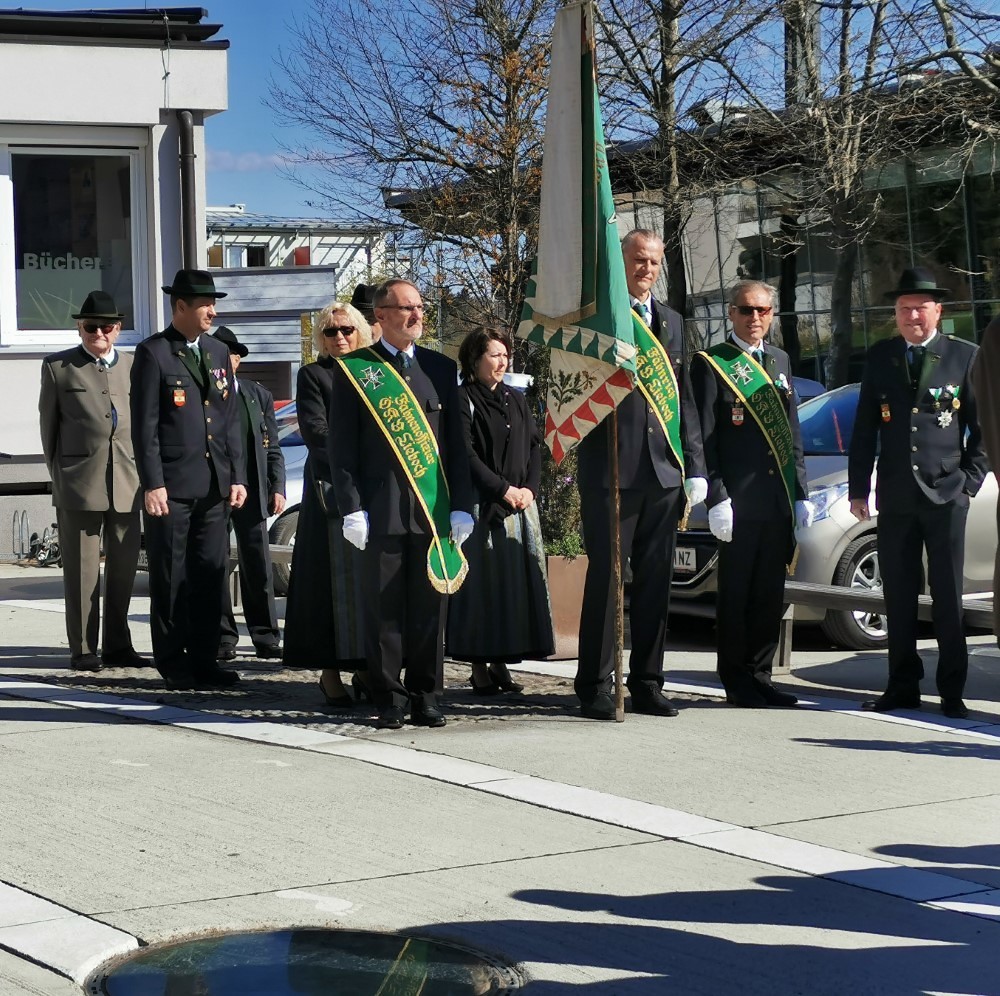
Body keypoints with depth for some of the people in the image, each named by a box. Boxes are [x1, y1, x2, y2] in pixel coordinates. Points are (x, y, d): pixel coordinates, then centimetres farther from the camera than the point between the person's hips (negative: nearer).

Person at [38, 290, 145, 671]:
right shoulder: (58, 367, 8)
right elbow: (48, 425, 9)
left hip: (126, 481, 2)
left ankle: (118, 646, 15)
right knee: (82, 569, 0)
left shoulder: (134, 366, 13)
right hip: (78, 480, -2)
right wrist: (57, 474, 5)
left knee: (123, 567, 6)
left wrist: (144, 474, 6)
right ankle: (83, 649, 6)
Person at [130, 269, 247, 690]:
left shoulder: (218, 352, 15)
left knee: (210, 576, 7)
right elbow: (144, 425, -9)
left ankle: (203, 659, 15)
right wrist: (152, 484, -14)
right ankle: (173, 665, 8)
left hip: (214, 486, 6)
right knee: (171, 578, 1)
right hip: (172, 485, -6)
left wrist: (236, 476, 10)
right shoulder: (153, 353, -5)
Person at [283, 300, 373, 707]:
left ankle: (365, 668, 4)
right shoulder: (312, 375, 5)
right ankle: (330, 672, -3)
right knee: (334, 579, -5)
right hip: (331, 487, -4)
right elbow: (315, 432, -5)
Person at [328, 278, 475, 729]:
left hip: (433, 508, 3)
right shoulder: (354, 370, 3)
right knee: (384, 608, 1)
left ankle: (424, 697, 15)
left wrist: (461, 506, 4)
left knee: (429, 607, 5)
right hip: (381, 512, -3)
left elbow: (455, 443, 12)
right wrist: (352, 509, -8)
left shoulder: (441, 368, 13)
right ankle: (389, 700, 10)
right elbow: (343, 448, 0)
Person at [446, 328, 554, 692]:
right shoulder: (463, 400, -4)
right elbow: (466, 455, -11)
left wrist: (529, 488, -3)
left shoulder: (515, 399, 17)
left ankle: (500, 662, 8)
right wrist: (504, 489, -13)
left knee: (517, 583, 3)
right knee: (483, 582, -6)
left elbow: (535, 446, 13)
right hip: (482, 507, -6)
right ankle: (479, 666, -3)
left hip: (520, 505, 6)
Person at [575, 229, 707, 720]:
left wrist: (694, 467, 10)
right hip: (610, 469, -5)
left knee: (655, 581, 9)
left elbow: (685, 400, 16)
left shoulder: (672, 322, 16)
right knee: (604, 577, -3)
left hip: (663, 472, 5)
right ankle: (594, 686, 3)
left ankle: (647, 683, 17)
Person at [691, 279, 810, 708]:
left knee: (770, 595, 9)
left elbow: (792, 434, 18)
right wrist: (717, 497, -14)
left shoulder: (780, 361, 17)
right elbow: (704, 438, -7)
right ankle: (736, 682, 7)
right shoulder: (710, 364, -2)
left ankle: (760, 677, 17)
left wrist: (801, 494, 12)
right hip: (738, 503, -6)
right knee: (736, 595, 0)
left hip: (780, 503, 6)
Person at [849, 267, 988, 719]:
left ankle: (952, 691, 6)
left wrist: (970, 480, -4)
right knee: (898, 596, 6)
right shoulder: (880, 358, 9)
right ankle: (903, 686, 14)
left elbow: (983, 427, 4)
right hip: (895, 495, 3)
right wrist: (857, 488, 7)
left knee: (948, 597, 0)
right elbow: (865, 427, 11)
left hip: (946, 495, -3)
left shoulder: (964, 357, 1)